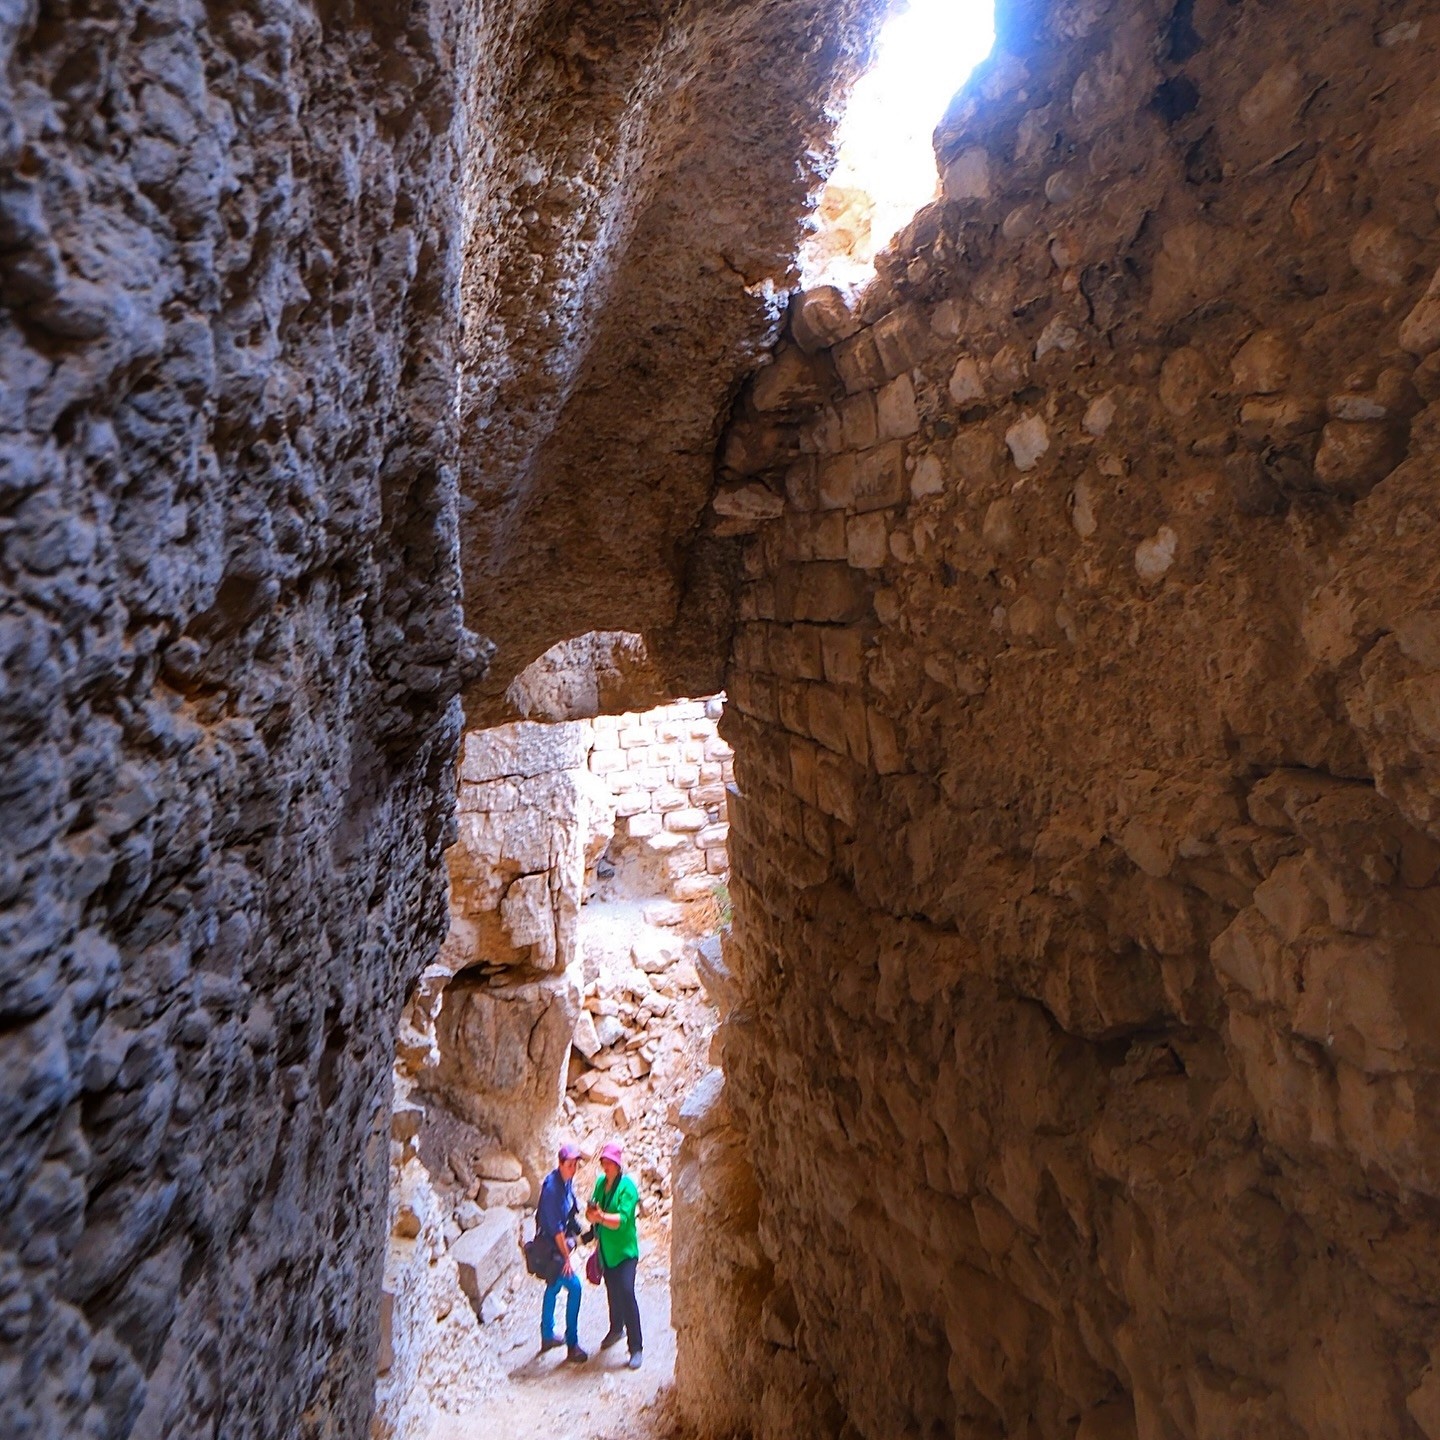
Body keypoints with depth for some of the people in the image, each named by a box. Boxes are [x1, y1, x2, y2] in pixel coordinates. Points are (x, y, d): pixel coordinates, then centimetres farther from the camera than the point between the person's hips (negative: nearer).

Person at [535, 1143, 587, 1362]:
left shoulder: (567, 1181, -1)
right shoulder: (551, 1187, -28)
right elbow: (555, 1227, -24)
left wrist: (570, 1236, 8)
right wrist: (566, 1257, -19)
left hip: (558, 1242, 9)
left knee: (554, 1287, 20)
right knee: (574, 1286, -11)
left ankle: (547, 1336, 36)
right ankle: (572, 1345, -4)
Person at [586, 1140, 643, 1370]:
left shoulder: (627, 1186, -18)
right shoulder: (600, 1182, 2)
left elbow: (622, 1220, -26)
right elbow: (591, 1213, 2)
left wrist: (600, 1216, -40)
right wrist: (591, 1213, -21)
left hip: (624, 1251, -6)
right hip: (605, 1250, 6)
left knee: (626, 1294, -11)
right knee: (612, 1293, 20)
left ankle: (636, 1347, -2)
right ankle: (616, 1329, 43)